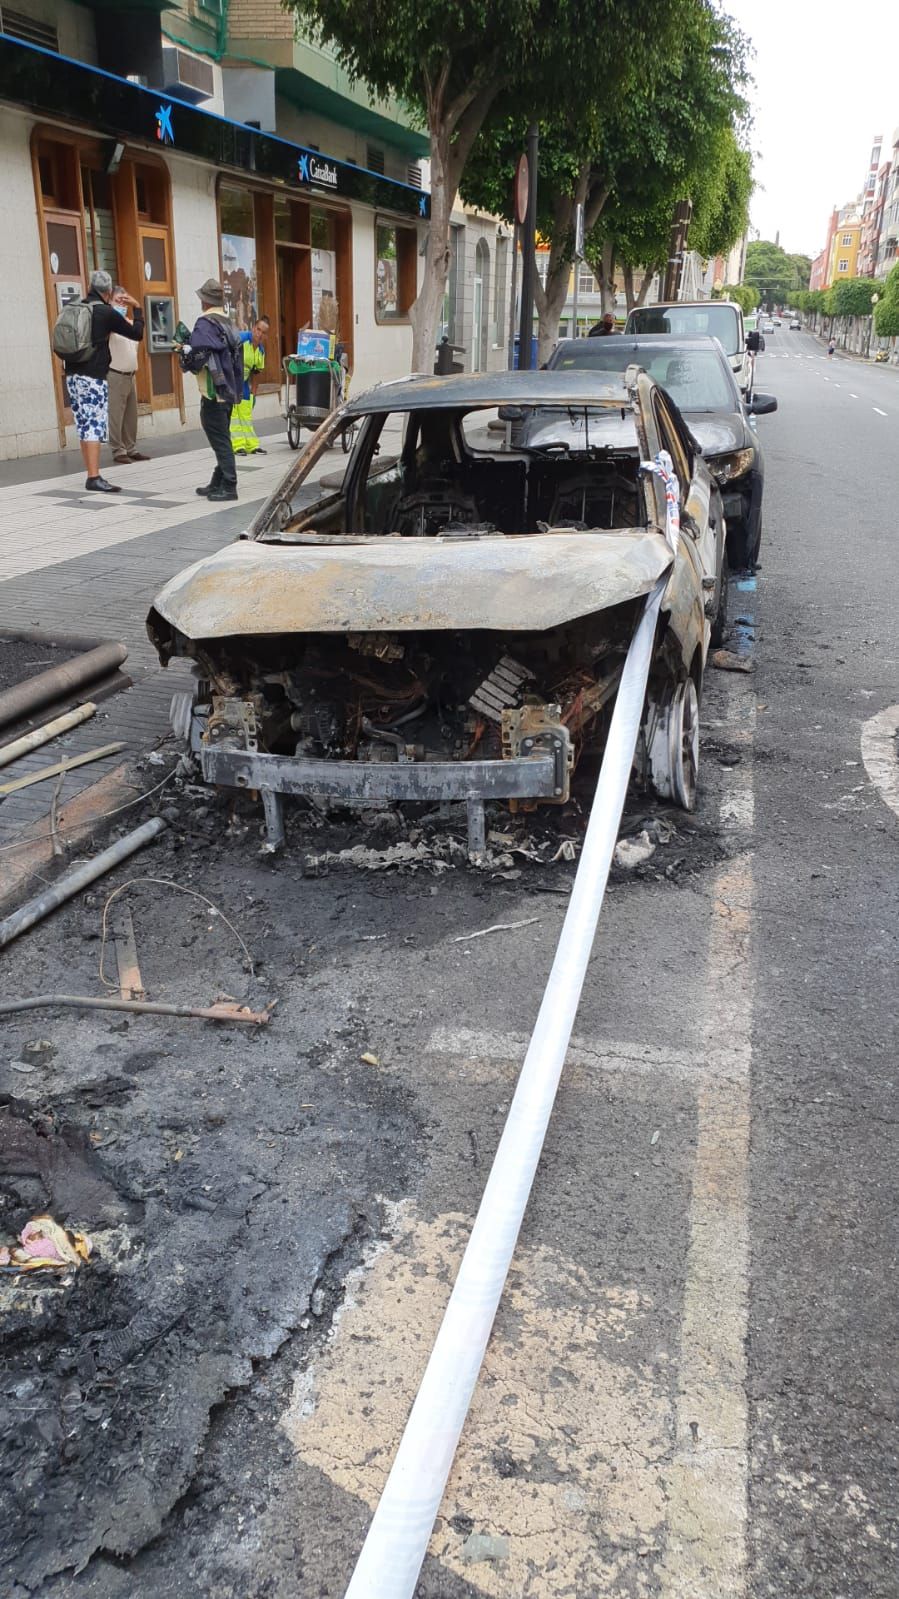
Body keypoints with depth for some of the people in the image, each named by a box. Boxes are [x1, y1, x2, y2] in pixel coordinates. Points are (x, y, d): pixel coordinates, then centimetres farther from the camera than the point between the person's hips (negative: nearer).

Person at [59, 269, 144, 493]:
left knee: (84, 427, 10)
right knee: (95, 427, -9)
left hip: (73, 376, 7)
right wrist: (137, 308, 17)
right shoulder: (107, 313, -7)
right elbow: (137, 334, 0)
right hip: (94, 377, -7)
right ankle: (94, 479, -15)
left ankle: (91, 475, 15)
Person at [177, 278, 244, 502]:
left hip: (213, 393, -9)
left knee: (220, 441, -6)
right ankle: (218, 483, 22)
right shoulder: (227, 322, 13)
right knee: (222, 439, 14)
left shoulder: (205, 323, -13)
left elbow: (197, 355, -24)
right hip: (229, 391, 9)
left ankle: (228, 486, -7)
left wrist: (183, 350, -3)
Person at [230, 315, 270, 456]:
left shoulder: (261, 350, 1)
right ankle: (237, 445, -7)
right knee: (232, 412, -8)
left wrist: (253, 392, 11)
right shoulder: (240, 340, -21)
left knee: (246, 413, 9)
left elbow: (256, 371, 12)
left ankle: (251, 445, 14)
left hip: (243, 382, 7)